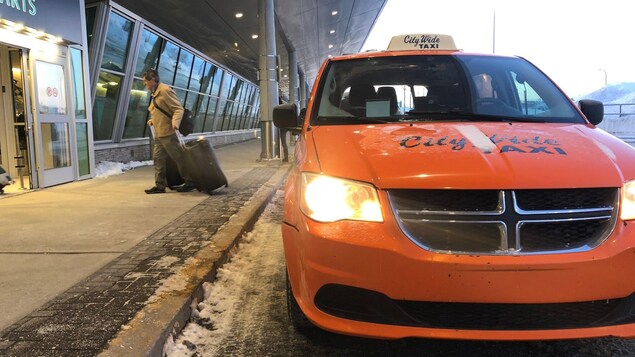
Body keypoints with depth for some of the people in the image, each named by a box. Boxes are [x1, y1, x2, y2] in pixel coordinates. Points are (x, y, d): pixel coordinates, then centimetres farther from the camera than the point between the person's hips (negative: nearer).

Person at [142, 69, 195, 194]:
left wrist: (175, 122, -31)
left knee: (179, 158, -1)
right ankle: (160, 185, 13)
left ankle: (190, 182, 8)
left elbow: (178, 108, -17)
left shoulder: (165, 90, -13)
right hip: (159, 133, 10)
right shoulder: (155, 93, 16)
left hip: (167, 132, -10)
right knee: (158, 159, 8)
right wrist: (153, 120, 19)